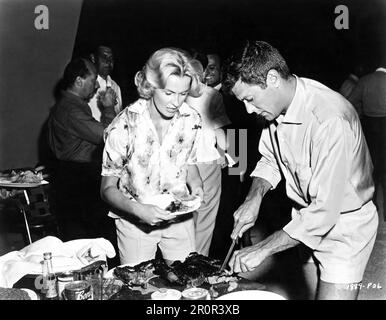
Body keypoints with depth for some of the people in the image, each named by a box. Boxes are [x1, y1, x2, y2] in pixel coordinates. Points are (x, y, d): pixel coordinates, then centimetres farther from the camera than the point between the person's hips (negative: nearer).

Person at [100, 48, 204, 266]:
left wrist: (195, 185, -12)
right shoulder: (124, 126, -20)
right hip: (135, 222, -2)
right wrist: (138, 209, -28)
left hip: (180, 217, 3)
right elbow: (108, 188, -12)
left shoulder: (192, 120, -9)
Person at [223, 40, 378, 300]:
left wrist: (262, 250, -26)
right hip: (307, 220, 7)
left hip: (344, 225, -7)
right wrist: (254, 198, -11)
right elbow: (270, 160, 8)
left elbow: (324, 211, -32)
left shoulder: (330, 120, -33)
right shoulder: (277, 105, -7)